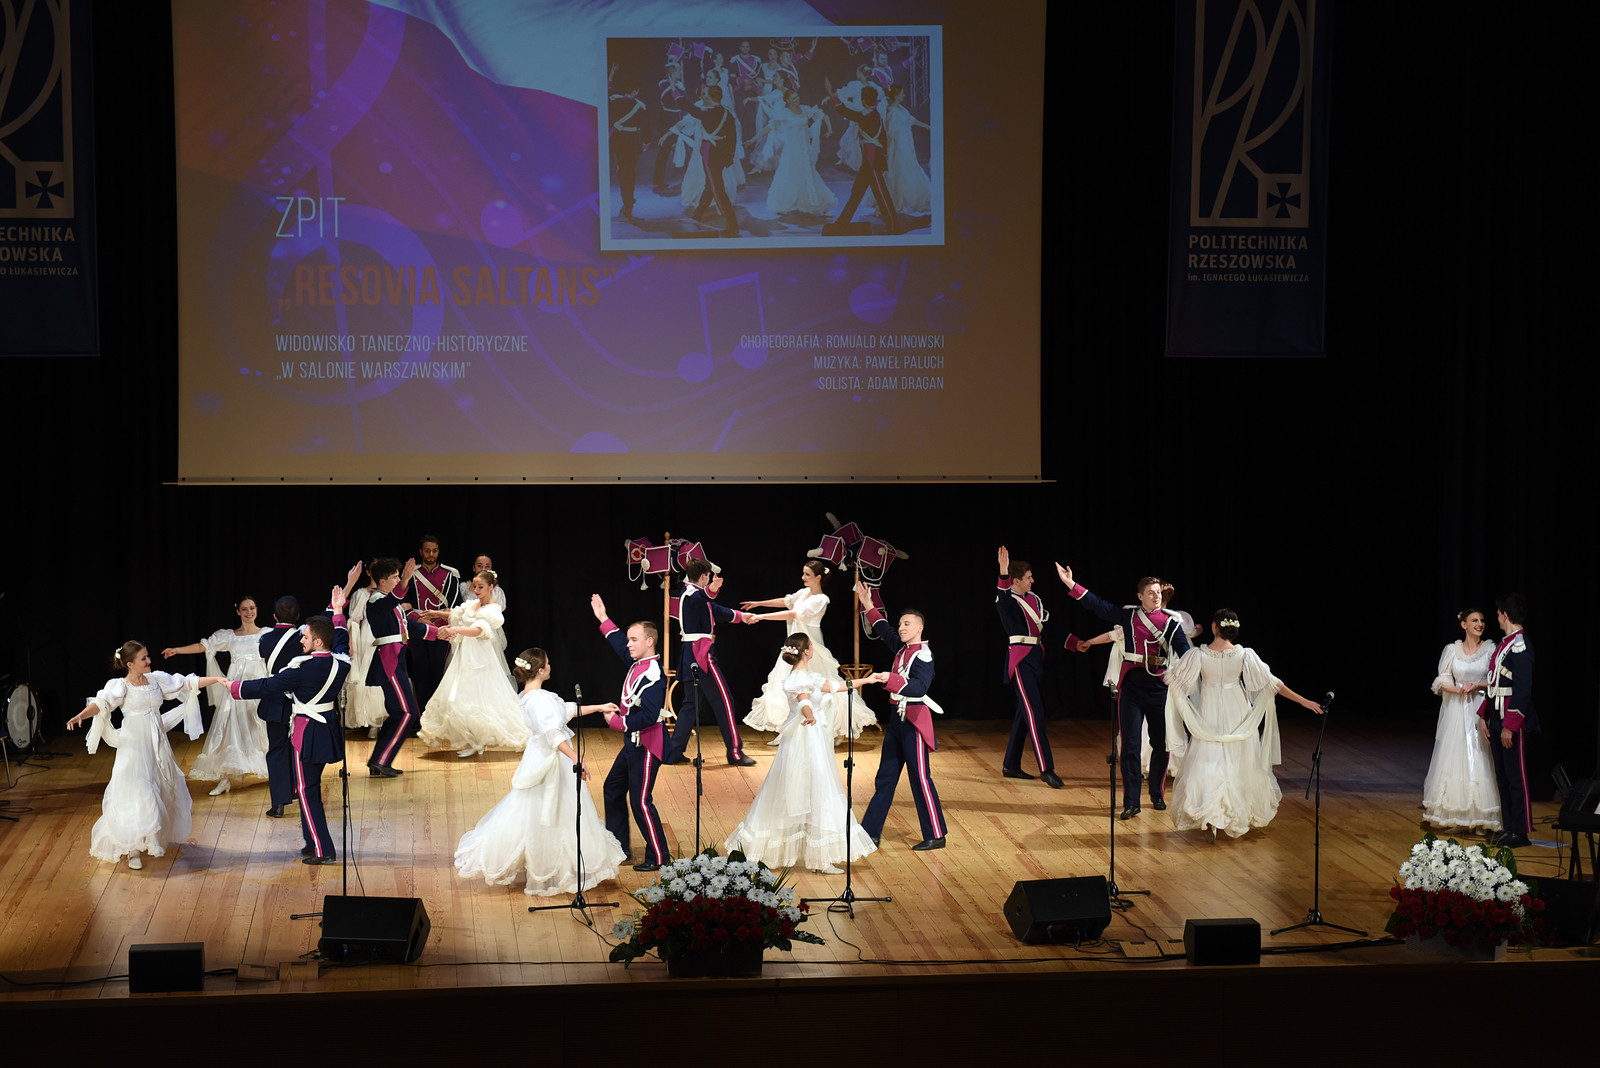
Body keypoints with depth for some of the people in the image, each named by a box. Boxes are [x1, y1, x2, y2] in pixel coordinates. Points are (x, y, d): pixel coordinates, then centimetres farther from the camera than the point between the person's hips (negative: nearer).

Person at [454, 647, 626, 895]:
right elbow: (553, 733, -34)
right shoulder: (540, 699, -23)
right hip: (551, 763, -10)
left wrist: (598, 708, 21)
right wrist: (576, 758, -40)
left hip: (539, 759, 10)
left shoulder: (527, 696, 9)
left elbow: (566, 710, 18)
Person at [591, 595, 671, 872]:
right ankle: (617, 848, 30)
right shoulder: (638, 662, 6)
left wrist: (617, 721, -19)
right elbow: (620, 646, 28)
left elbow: (648, 716, -29)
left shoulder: (653, 674, -23)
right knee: (613, 788, 19)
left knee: (641, 801, -7)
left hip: (646, 746, -11)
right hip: (632, 743, 11)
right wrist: (603, 619, 31)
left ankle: (658, 858, 3)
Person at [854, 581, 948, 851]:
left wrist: (889, 679, -37)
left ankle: (935, 836, 1)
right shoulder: (902, 648, 11)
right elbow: (884, 631, 28)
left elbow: (919, 686, -28)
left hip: (914, 721, -9)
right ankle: (870, 833, 14)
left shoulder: (923, 655, -14)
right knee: (885, 778, 10)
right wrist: (867, 605, 26)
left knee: (920, 779, -6)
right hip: (898, 718, 9)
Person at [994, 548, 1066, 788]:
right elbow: (1002, 601, -34)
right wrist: (1003, 573, -50)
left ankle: (1010, 765, 22)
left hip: (1035, 657, 8)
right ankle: (1046, 769, -16)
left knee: (1025, 711, 13)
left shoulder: (1036, 599, 13)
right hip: (1019, 658, -8)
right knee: (1034, 710, -13)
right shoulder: (1008, 601, -10)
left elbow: (1049, 626, 15)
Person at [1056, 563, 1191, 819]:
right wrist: (1072, 585, 2)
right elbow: (1098, 606, 6)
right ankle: (1131, 802, -2)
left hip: (1159, 684, 0)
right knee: (1130, 744, -3)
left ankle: (1157, 795, 25)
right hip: (1132, 684, 0)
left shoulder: (1171, 620, 1)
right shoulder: (1128, 615, 5)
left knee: (1161, 743, 6)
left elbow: (1184, 651, -8)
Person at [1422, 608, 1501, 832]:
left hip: (1481, 710, -1)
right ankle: (1455, 818, 6)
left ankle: (1480, 818, -1)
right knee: (1454, 758, 0)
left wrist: (1477, 686, -13)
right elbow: (1442, 681, 4)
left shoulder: (1490, 650, 2)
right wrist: (1458, 689, -14)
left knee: (1479, 760, -5)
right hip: (1457, 711, 1)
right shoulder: (1452, 650, 5)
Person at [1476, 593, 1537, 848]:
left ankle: (1520, 832, 5)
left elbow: (1523, 689, -21)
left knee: (1516, 777, -2)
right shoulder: (1503, 644, 14)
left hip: (1514, 722, -9)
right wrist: (1483, 717, 15)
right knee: (1502, 777, 13)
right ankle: (1508, 827, 21)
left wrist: (1510, 726, -22)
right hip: (1497, 721, 9)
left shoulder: (1520, 646, -16)